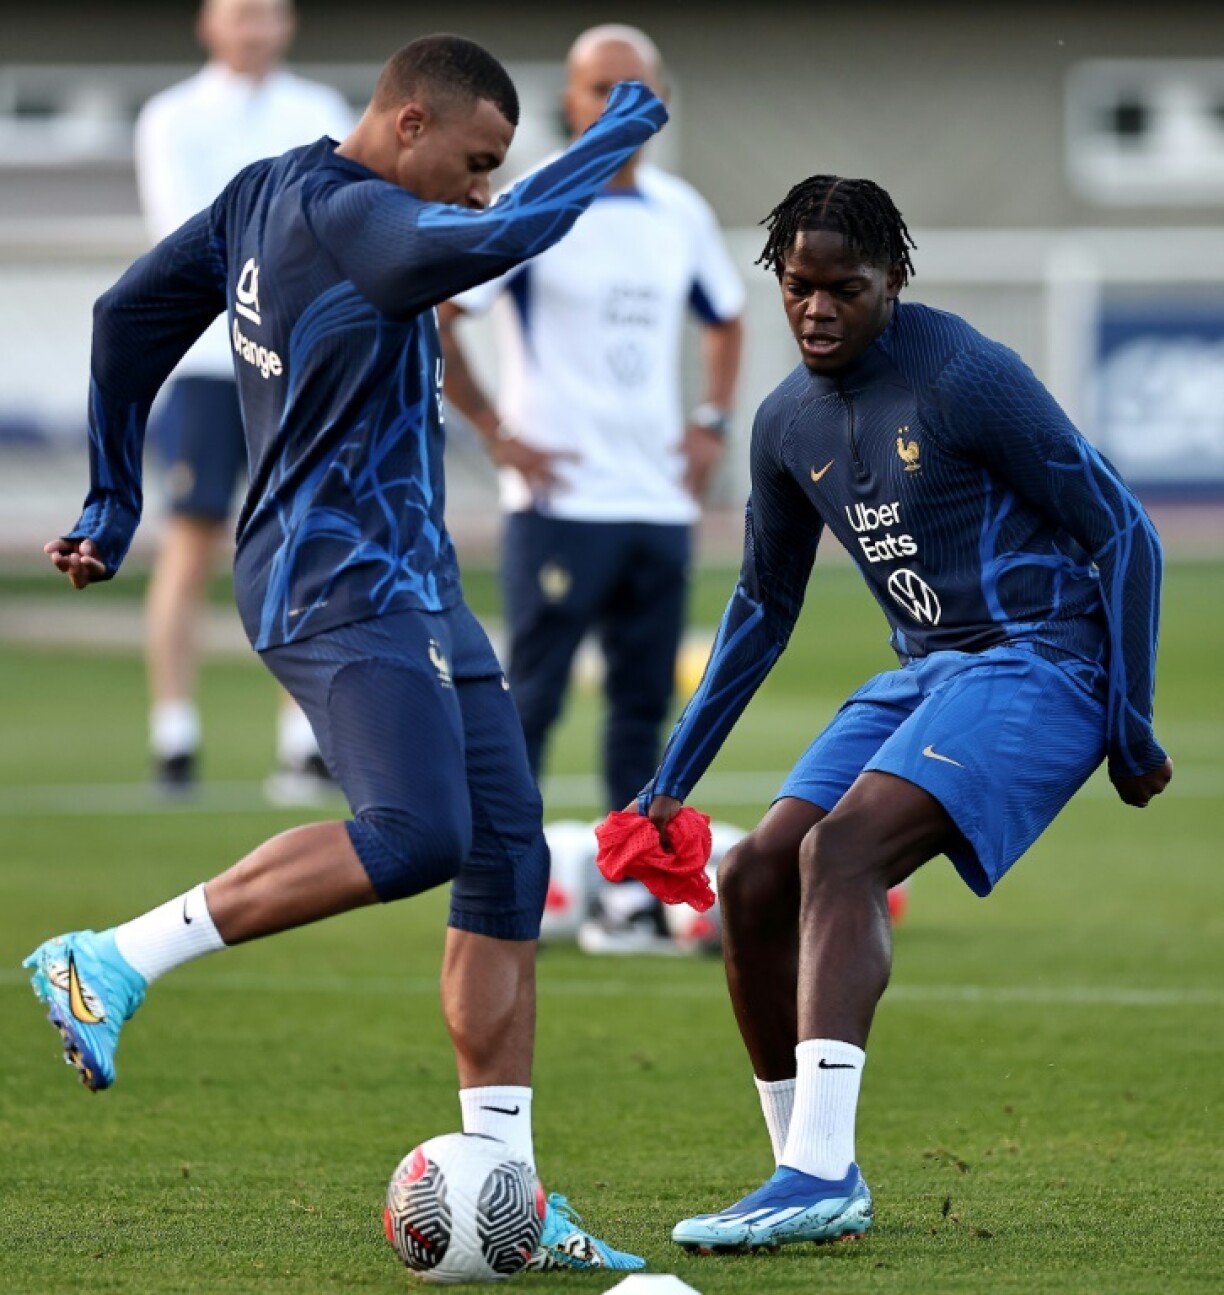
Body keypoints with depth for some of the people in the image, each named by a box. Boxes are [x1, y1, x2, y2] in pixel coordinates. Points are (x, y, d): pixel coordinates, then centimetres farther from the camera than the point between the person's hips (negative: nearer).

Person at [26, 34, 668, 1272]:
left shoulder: (266, 193, 15)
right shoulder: (340, 213, -15)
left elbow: (130, 314, 23)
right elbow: (493, 242, -33)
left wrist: (112, 502, 29)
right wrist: (611, 140, -17)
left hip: (413, 588, 11)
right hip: (342, 583, -11)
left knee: (507, 860, 5)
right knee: (414, 834, -27)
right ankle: (113, 965, -16)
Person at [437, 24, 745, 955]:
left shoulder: (681, 215, 10)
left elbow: (726, 320, 28)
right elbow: (424, 316, -10)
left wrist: (713, 422, 14)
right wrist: (494, 430, -10)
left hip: (661, 502, 6)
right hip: (562, 502, -6)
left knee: (644, 704, 5)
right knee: (530, 701, -6)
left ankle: (631, 902, 9)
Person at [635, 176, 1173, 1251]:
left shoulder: (968, 379, -14)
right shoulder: (789, 423, 9)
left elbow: (1123, 534, -11)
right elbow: (763, 608, 23)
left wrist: (1131, 729, -11)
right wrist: (672, 779, 23)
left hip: (1038, 666, -8)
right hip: (922, 674, 8)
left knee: (839, 852, -27)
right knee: (754, 882, -2)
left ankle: (818, 1174, -36)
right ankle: (816, 1180, 8)